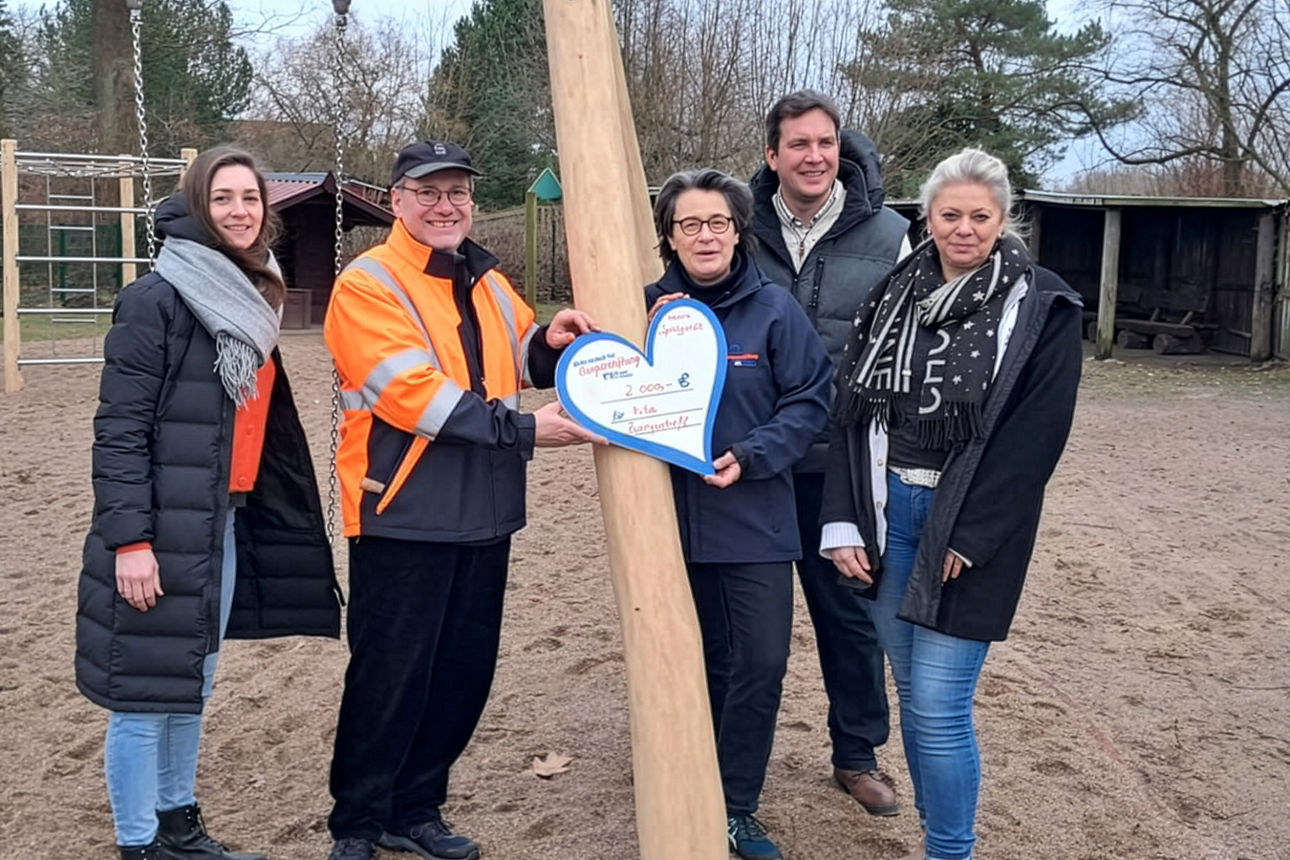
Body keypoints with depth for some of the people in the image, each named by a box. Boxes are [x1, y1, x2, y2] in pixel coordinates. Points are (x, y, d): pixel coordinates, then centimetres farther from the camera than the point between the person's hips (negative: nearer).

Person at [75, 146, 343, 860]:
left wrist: (275, 521, 15)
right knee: (148, 688, 0)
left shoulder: (251, 301, 12)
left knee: (193, 682, 17)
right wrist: (129, 538, -20)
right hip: (161, 529, -8)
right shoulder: (156, 300, -12)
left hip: (226, 522, 8)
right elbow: (119, 428, -15)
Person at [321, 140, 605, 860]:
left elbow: (519, 358, 24)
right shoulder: (367, 285, -9)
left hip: (483, 513, 7)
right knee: (390, 676, 2)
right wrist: (523, 430, -23)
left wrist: (546, 342, 0)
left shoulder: (488, 282, 13)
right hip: (404, 515, -7)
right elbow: (413, 392, -20)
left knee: (465, 672, 13)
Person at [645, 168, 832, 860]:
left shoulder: (774, 307, -6)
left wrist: (749, 455, -17)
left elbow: (811, 400, -5)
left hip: (756, 519, -1)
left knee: (761, 663, -3)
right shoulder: (648, 306, 1)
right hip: (674, 516, 2)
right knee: (701, 664, 14)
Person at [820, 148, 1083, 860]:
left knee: (939, 706, -7)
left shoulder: (1041, 307, -6)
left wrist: (969, 538, -15)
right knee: (911, 690, 13)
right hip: (888, 513, 5)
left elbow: (1035, 436, -11)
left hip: (972, 527, -5)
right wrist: (843, 522, -1)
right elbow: (853, 412, 7)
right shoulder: (894, 296, 8)